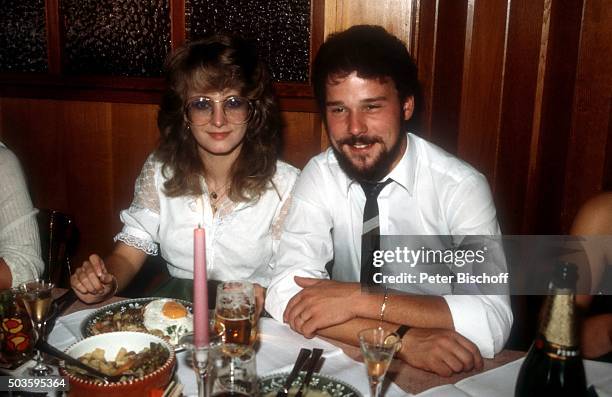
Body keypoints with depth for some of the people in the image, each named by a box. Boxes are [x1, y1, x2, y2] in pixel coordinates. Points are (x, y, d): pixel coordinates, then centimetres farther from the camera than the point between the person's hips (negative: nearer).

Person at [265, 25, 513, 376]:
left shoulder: (461, 186, -13)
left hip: (443, 373, -2)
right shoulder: (319, 177, -7)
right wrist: (402, 338, -26)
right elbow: (285, 294, -16)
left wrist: (358, 298, -25)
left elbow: (493, 323, -22)